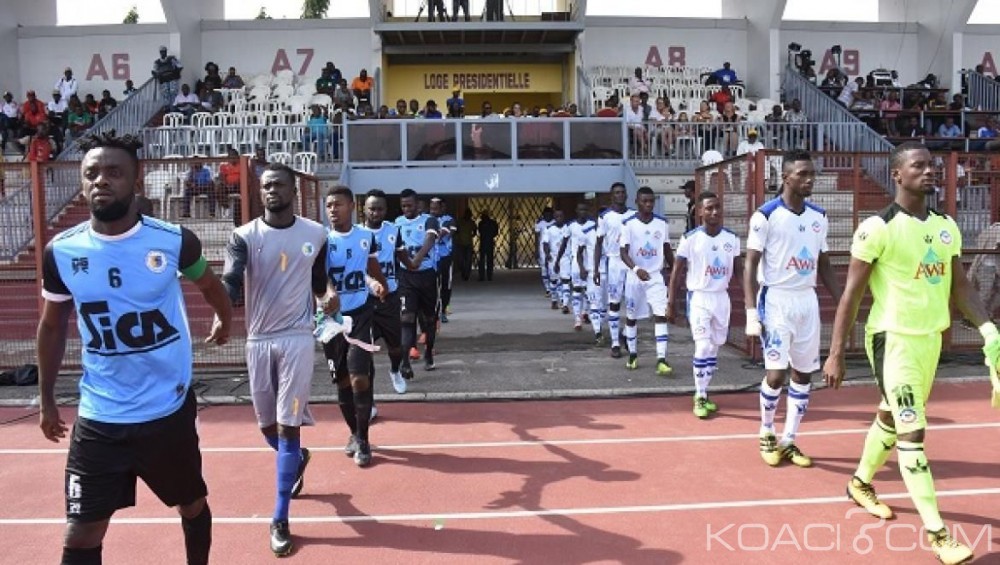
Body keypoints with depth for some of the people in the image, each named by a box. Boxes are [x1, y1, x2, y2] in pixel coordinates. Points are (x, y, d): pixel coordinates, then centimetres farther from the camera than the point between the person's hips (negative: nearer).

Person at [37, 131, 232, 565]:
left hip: (170, 410, 0)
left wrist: (225, 319, 28)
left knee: (192, 505, 19)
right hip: (98, 419, 1)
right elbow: (52, 326, 9)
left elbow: (209, 284, 11)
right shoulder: (61, 252, -7)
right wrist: (46, 399, 13)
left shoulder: (174, 241, -12)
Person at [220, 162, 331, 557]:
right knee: (267, 426, 13)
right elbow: (231, 282, -18)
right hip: (258, 340, 1)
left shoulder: (315, 234, 2)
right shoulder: (244, 236, -4)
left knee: (287, 427, -3)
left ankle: (280, 520, 6)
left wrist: (328, 295, -7)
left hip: (297, 338, -1)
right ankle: (297, 460, 48)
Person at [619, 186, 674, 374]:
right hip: (634, 277, -1)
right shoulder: (628, 224, -8)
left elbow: (667, 250, 12)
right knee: (631, 317, 10)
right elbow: (624, 252, -12)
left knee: (661, 315, -11)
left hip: (656, 276, 1)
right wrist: (636, 269, -29)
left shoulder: (662, 223, 2)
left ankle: (662, 360, -13)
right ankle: (632, 355, 28)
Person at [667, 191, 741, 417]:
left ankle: (702, 393, 24)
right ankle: (700, 397, 4)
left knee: (714, 348, 10)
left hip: (722, 298, 4)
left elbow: (737, 271, 10)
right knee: (703, 347, -10)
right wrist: (671, 304, -8)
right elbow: (676, 272, -5)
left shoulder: (732, 238, 2)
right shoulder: (690, 238, -9)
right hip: (699, 298, -4)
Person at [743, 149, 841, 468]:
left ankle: (788, 440, 20)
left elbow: (824, 266, 15)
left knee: (804, 373, 8)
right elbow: (750, 266, -9)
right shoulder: (765, 215, -9)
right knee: (776, 373, -8)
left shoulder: (819, 217, 9)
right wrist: (751, 313, -17)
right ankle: (766, 434, 17)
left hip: (808, 301, 6)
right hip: (776, 300, -6)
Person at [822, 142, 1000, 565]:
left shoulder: (947, 226, 7)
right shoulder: (878, 228, -14)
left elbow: (960, 286, 13)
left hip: (931, 339, 7)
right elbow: (851, 295, -12)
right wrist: (835, 354, -13)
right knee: (912, 433, -6)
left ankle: (860, 483, 42)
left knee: (891, 418, 20)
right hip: (894, 339, -7)